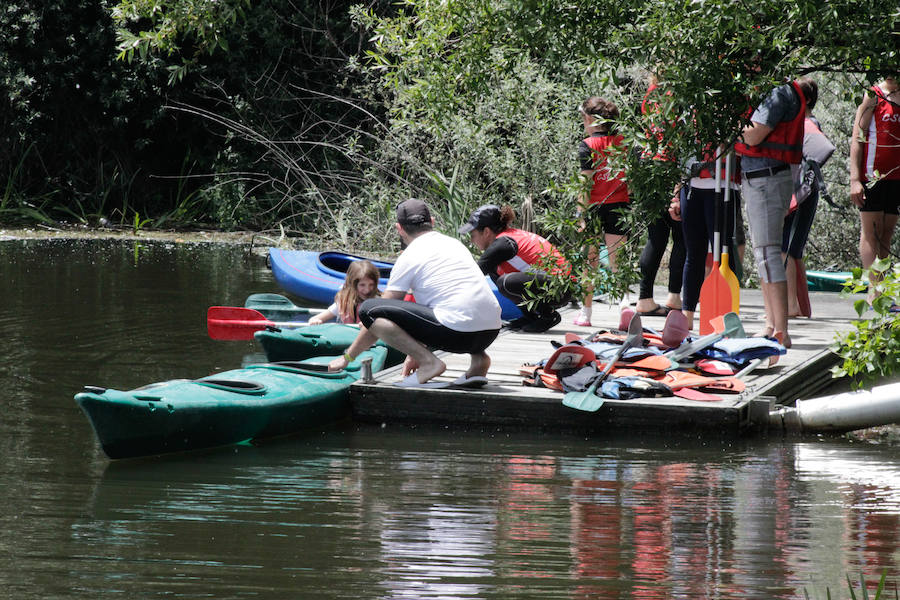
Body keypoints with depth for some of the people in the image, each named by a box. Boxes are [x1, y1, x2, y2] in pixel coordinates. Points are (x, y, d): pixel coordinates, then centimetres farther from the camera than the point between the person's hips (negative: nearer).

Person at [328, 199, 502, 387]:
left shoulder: (410, 257, 4)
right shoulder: (455, 244, 24)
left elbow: (375, 315, 9)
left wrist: (347, 357, 21)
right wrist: (416, 353, 39)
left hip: (456, 332, -8)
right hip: (491, 332, 8)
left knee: (368, 309, -4)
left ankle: (429, 362, -12)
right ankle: (478, 358, 14)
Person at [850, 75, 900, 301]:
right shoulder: (872, 96, -2)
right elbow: (857, 139, -5)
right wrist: (855, 179, -14)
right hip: (872, 176, -5)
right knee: (871, 232, -5)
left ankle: (880, 292, 5)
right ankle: (874, 291, -8)